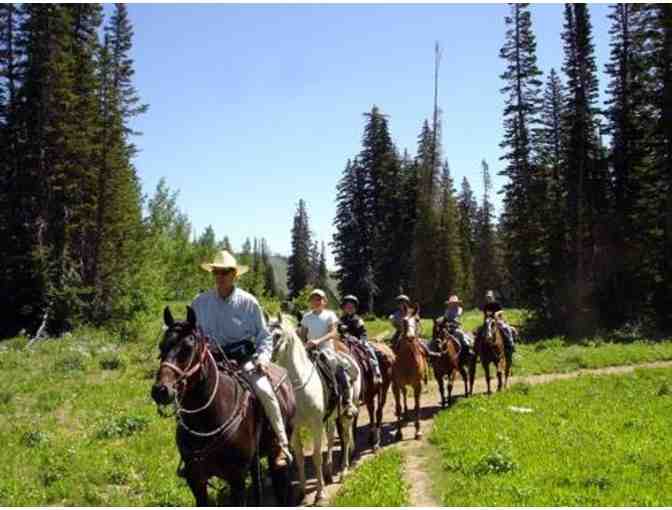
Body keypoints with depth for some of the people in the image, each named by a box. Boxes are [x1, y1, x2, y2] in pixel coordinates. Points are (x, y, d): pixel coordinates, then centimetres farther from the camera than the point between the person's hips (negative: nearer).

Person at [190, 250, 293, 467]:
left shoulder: (248, 302, -2)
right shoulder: (200, 302, 3)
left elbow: (264, 336, 3)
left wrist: (263, 358, -13)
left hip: (244, 359, -3)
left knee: (264, 391, -24)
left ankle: (282, 445, -11)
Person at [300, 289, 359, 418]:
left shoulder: (329, 315, 2)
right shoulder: (307, 317, 13)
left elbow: (333, 333, -11)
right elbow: (303, 336, 14)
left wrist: (319, 341, -26)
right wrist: (303, 345, -8)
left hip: (327, 349, -3)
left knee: (341, 368, -27)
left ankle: (348, 402, -22)